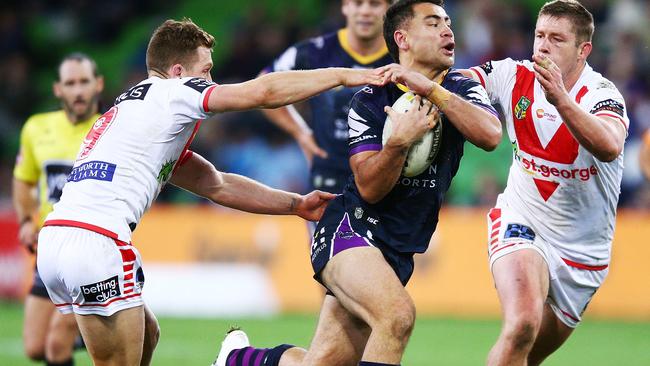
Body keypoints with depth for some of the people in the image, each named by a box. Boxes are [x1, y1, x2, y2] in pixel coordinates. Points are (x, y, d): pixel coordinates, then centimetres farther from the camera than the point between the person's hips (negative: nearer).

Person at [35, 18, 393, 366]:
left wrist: (296, 205, 25)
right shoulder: (170, 93, 0)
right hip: (95, 243, -9)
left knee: (145, 336, 23)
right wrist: (343, 75, 2)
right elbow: (265, 92, -8)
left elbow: (216, 185, 28)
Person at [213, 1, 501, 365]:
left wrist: (432, 89, -23)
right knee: (397, 314, -34)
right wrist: (399, 141, -29)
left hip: (397, 251, 4)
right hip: (351, 228, -4)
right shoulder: (370, 102, -6)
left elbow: (491, 135, -19)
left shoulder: (461, 90, 2)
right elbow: (369, 188, -12)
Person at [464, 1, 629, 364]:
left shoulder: (601, 94, -18)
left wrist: (560, 99, -53)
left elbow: (609, 147, -39)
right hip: (521, 225, 0)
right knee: (523, 324, -28)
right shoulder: (516, 77, -7)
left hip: (582, 251, 0)